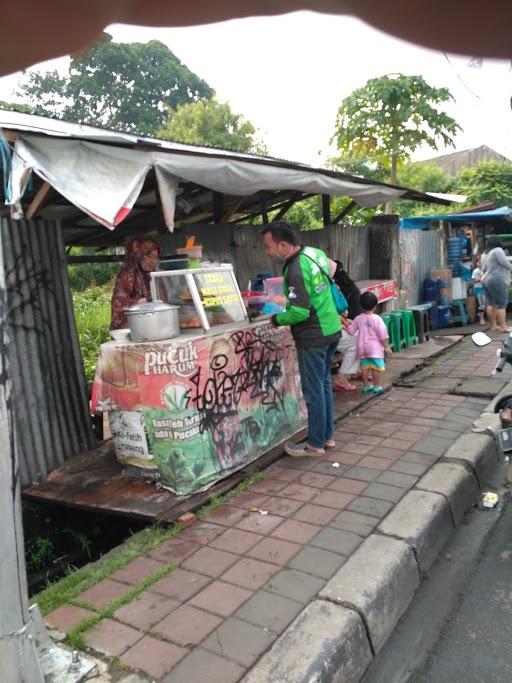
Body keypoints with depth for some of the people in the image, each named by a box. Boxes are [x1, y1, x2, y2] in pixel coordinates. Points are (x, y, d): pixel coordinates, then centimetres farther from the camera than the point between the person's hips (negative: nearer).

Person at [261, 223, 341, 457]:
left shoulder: (296, 270, -23)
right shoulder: (315, 252, 3)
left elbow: (300, 312, -25)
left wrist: (277, 319, -7)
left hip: (312, 337, -9)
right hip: (332, 330, 9)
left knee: (313, 390, 2)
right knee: (324, 384, 18)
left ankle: (316, 444, 14)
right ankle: (328, 435, 29)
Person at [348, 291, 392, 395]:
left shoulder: (358, 319, -3)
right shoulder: (377, 319, -12)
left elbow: (351, 330, 4)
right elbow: (382, 335, -11)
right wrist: (386, 346, -1)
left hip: (362, 347, 4)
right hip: (375, 348, -4)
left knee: (364, 367, 11)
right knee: (376, 368, 3)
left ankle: (366, 386, 17)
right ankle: (376, 387, 7)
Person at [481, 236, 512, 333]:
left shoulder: (484, 254, 17)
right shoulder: (498, 250, -7)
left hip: (486, 280, 8)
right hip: (497, 280, -8)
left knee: (490, 304, 6)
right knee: (501, 304, -9)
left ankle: (493, 325, 7)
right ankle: (503, 326, -12)